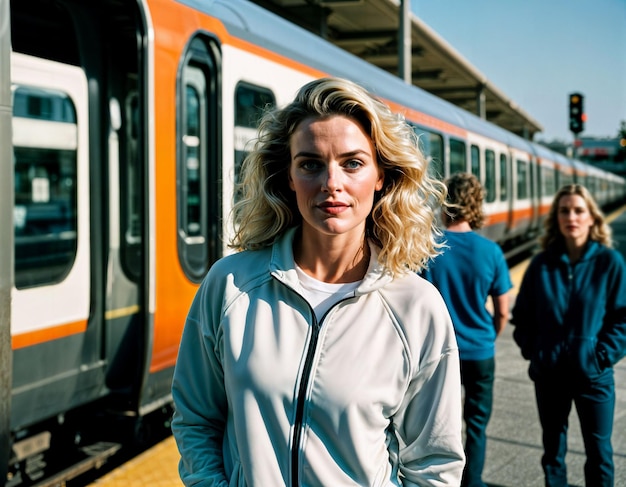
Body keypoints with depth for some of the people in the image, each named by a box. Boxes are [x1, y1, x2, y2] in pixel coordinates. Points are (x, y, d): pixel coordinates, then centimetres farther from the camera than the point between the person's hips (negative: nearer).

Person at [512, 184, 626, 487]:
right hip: (548, 374, 2)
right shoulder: (542, 264, 0)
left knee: (598, 450, 9)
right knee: (553, 448, 15)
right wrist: (532, 351, -3)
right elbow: (522, 315, 7)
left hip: (593, 374, -2)